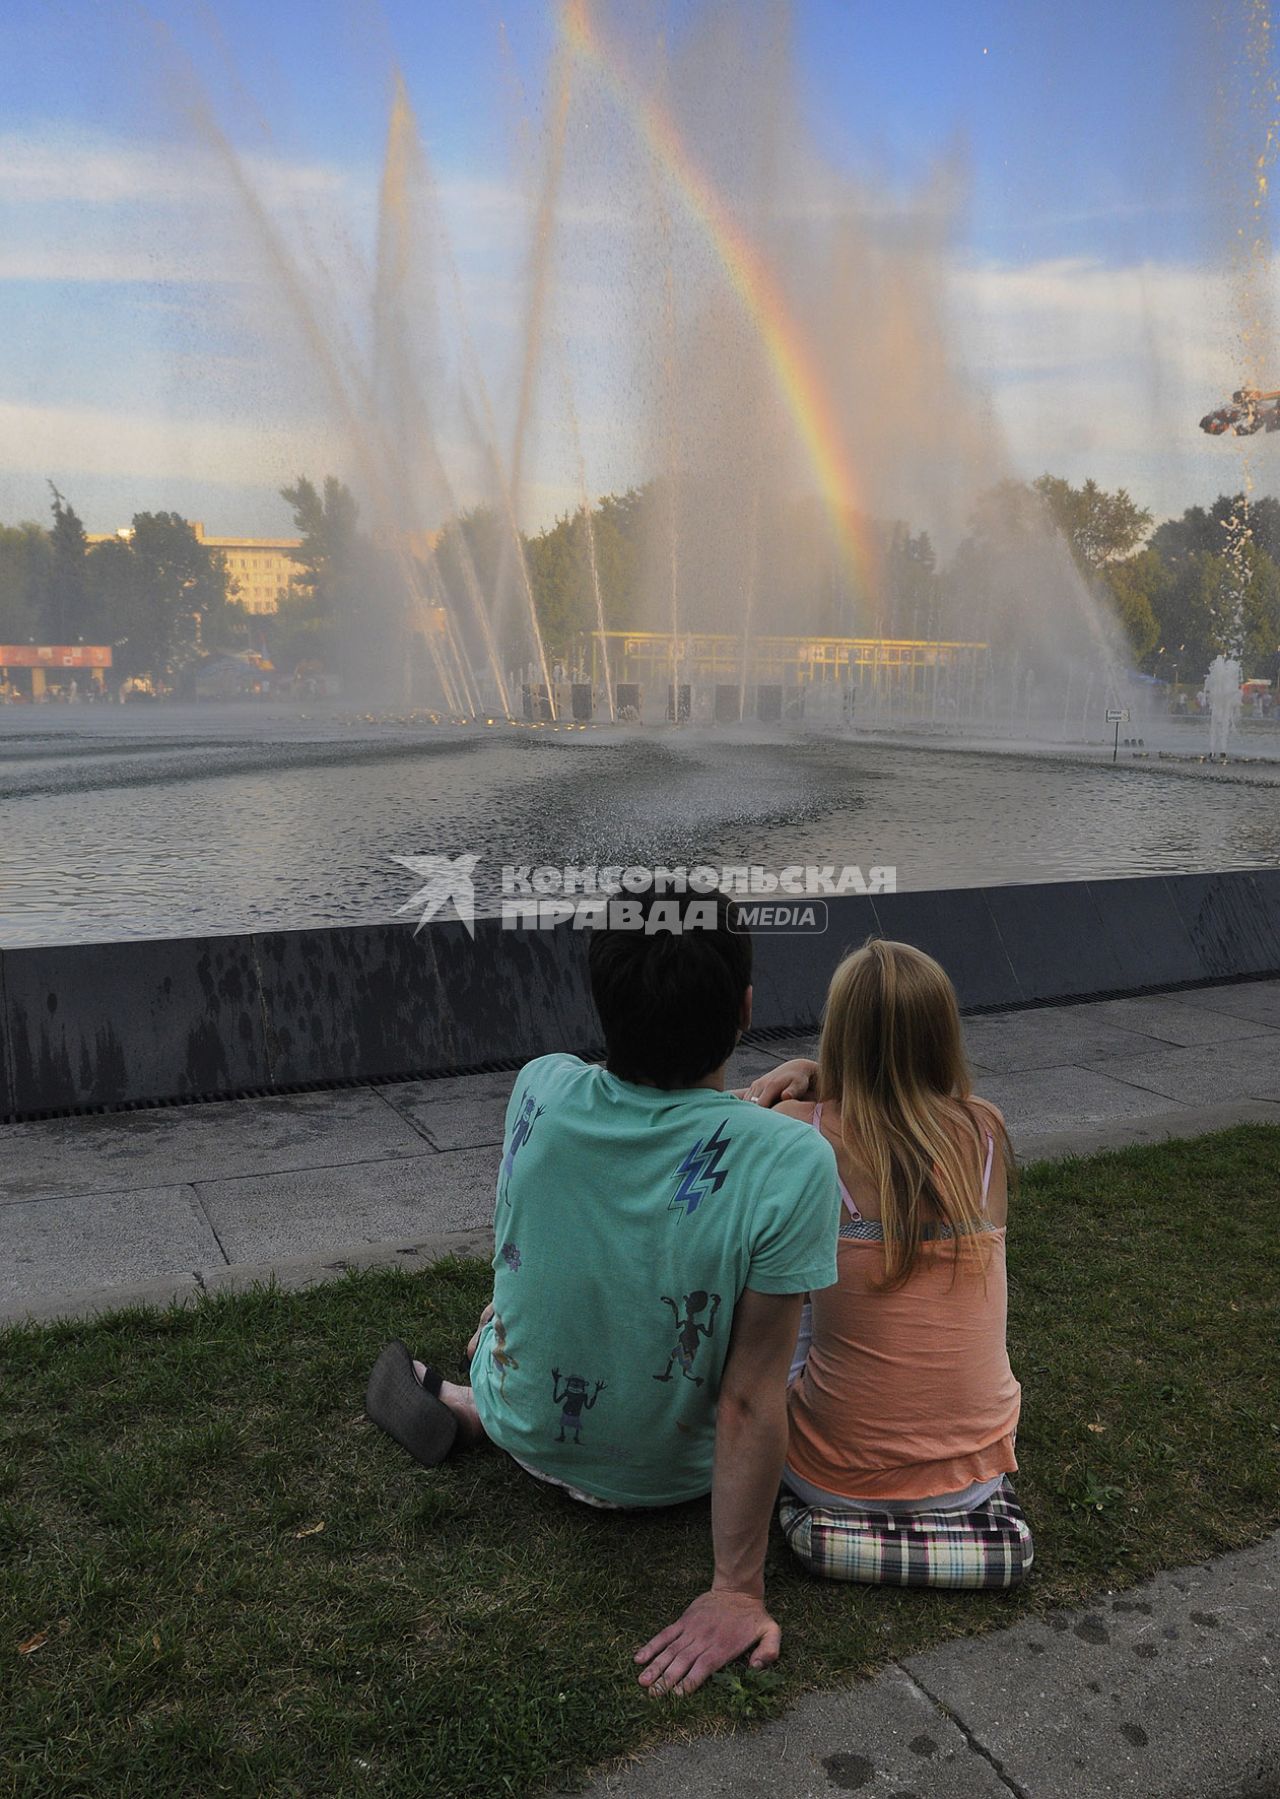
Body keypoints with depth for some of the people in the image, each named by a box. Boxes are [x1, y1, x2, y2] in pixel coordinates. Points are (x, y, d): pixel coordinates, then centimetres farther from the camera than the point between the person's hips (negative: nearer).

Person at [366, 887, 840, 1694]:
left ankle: (463, 1406, 24)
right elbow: (751, 1406, -27)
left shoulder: (541, 1090, -22)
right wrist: (738, 1591, -15)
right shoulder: (791, 1164, -34)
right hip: (668, 1475, -4)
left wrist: (767, 1103, 14)